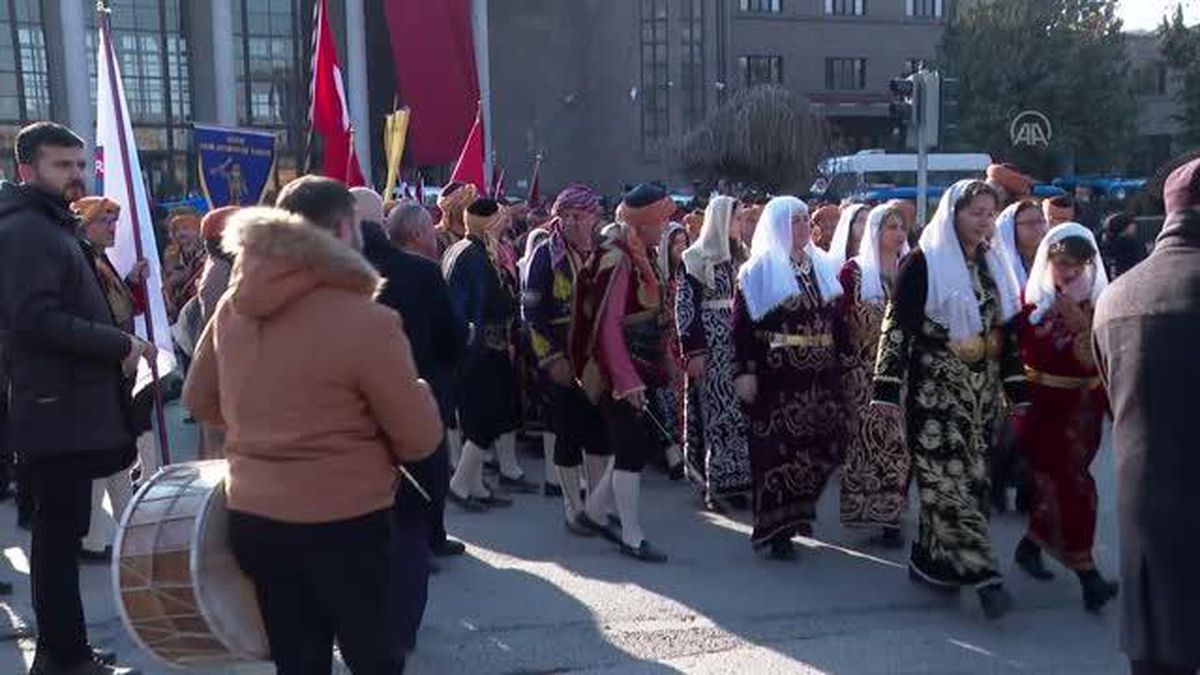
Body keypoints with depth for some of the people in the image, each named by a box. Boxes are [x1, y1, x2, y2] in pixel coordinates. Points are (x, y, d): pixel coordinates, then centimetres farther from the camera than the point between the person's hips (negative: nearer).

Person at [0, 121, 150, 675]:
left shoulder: (53, 227, 20)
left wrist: (115, 348, 13)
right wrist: (121, 344, -18)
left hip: (70, 406, 10)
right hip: (56, 410, -10)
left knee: (61, 533, 13)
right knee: (59, 534, -4)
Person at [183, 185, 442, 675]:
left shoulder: (234, 306, 0)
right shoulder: (366, 322, -19)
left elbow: (199, 400, 13)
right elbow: (422, 437, -12)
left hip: (253, 516, 6)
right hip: (342, 524, -6)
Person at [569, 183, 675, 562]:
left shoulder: (638, 255, 11)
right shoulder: (617, 260, -18)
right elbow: (606, 324, -23)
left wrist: (656, 366, 14)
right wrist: (627, 380, -25)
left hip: (639, 367, 9)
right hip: (619, 371, -9)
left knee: (644, 442, 14)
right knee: (631, 450, -2)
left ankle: (594, 511, 27)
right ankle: (632, 539, 11)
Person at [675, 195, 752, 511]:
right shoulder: (694, 259, -5)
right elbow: (684, 308, -8)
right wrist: (692, 352, -14)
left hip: (738, 344, 5)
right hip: (709, 345, -5)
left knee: (741, 411, 4)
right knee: (714, 411, -2)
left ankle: (734, 479, 13)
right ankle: (714, 483, 6)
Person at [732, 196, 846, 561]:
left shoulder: (823, 265, 15)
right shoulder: (759, 270, -2)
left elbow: (835, 321, 17)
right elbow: (742, 324, -8)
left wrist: (839, 364, 11)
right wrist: (744, 371, -15)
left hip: (820, 376, 6)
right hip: (776, 375, -5)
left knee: (818, 446, 7)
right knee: (777, 449, -3)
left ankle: (797, 512, 26)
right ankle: (777, 529, 6)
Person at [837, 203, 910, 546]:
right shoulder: (855, 270, -1)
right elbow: (839, 317, -5)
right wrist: (845, 360, -11)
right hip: (864, 370, -3)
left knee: (898, 439, 3)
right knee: (866, 438, -1)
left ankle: (890, 511, 12)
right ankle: (865, 509, 10)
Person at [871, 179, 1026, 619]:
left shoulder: (993, 266, 13)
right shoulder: (923, 263, -6)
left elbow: (1008, 334, 16)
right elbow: (897, 326, -10)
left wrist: (1019, 394, 13)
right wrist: (888, 391, -16)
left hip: (981, 393, 6)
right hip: (935, 392, -6)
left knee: (969, 478, 8)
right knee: (949, 479, -9)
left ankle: (930, 560, 20)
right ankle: (980, 573, -7)